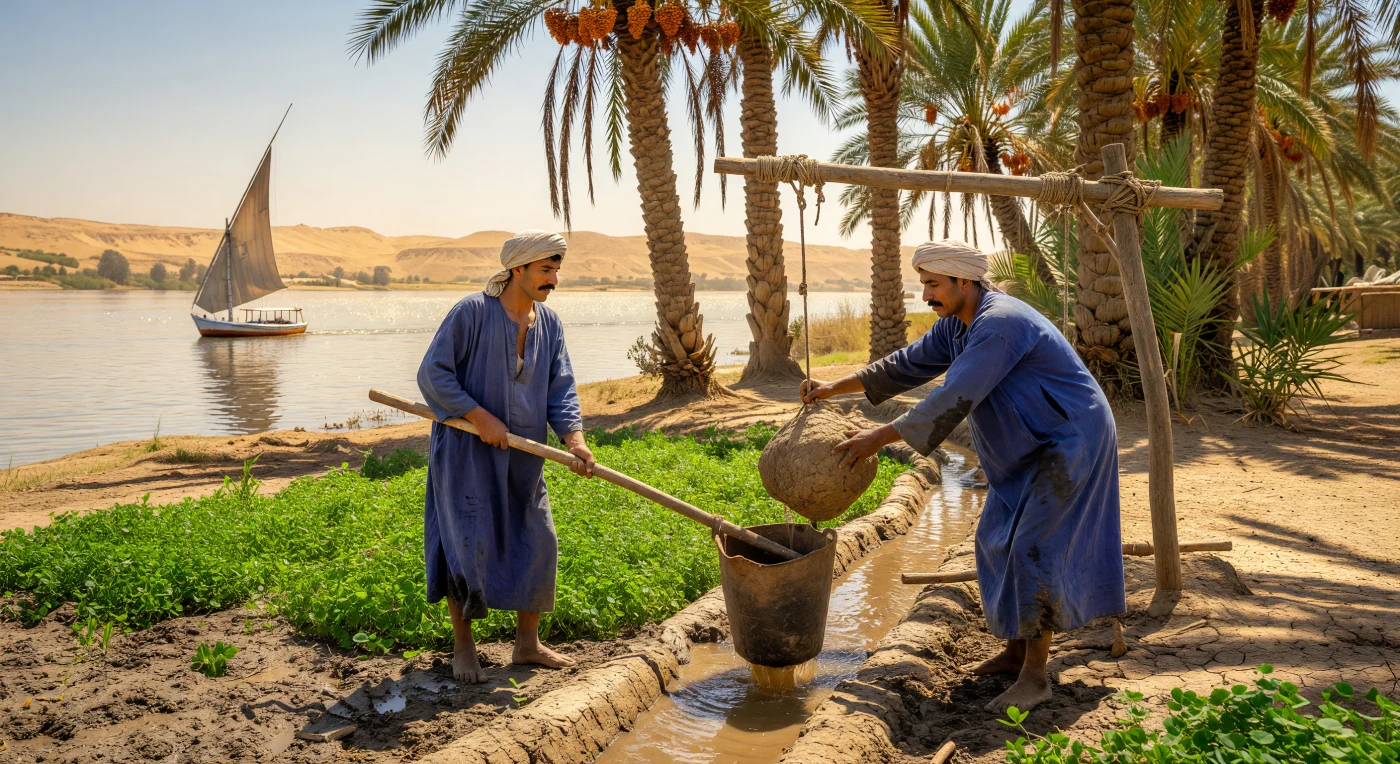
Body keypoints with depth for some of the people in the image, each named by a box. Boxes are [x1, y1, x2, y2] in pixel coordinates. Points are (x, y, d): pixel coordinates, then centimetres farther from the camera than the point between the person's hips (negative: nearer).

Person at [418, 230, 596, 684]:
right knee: (467, 545, -2)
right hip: (466, 453, -6)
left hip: (521, 458, 6)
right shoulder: (472, 312, -13)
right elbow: (432, 373, -14)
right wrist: (481, 417, -20)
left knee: (538, 544, 8)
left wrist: (574, 438, -17)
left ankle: (527, 643, 24)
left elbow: (561, 389, 0)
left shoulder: (550, 324, 4)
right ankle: (463, 647, 18)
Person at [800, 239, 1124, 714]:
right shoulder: (956, 325, 3)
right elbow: (909, 364, 12)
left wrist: (879, 438, -30)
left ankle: (1035, 676, -5)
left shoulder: (999, 324, -28)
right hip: (1029, 448, 10)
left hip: (1070, 441, -10)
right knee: (1001, 542, 10)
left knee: (1035, 548, -13)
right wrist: (837, 387, 8)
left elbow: (953, 400, -33)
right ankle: (1017, 652, 22)